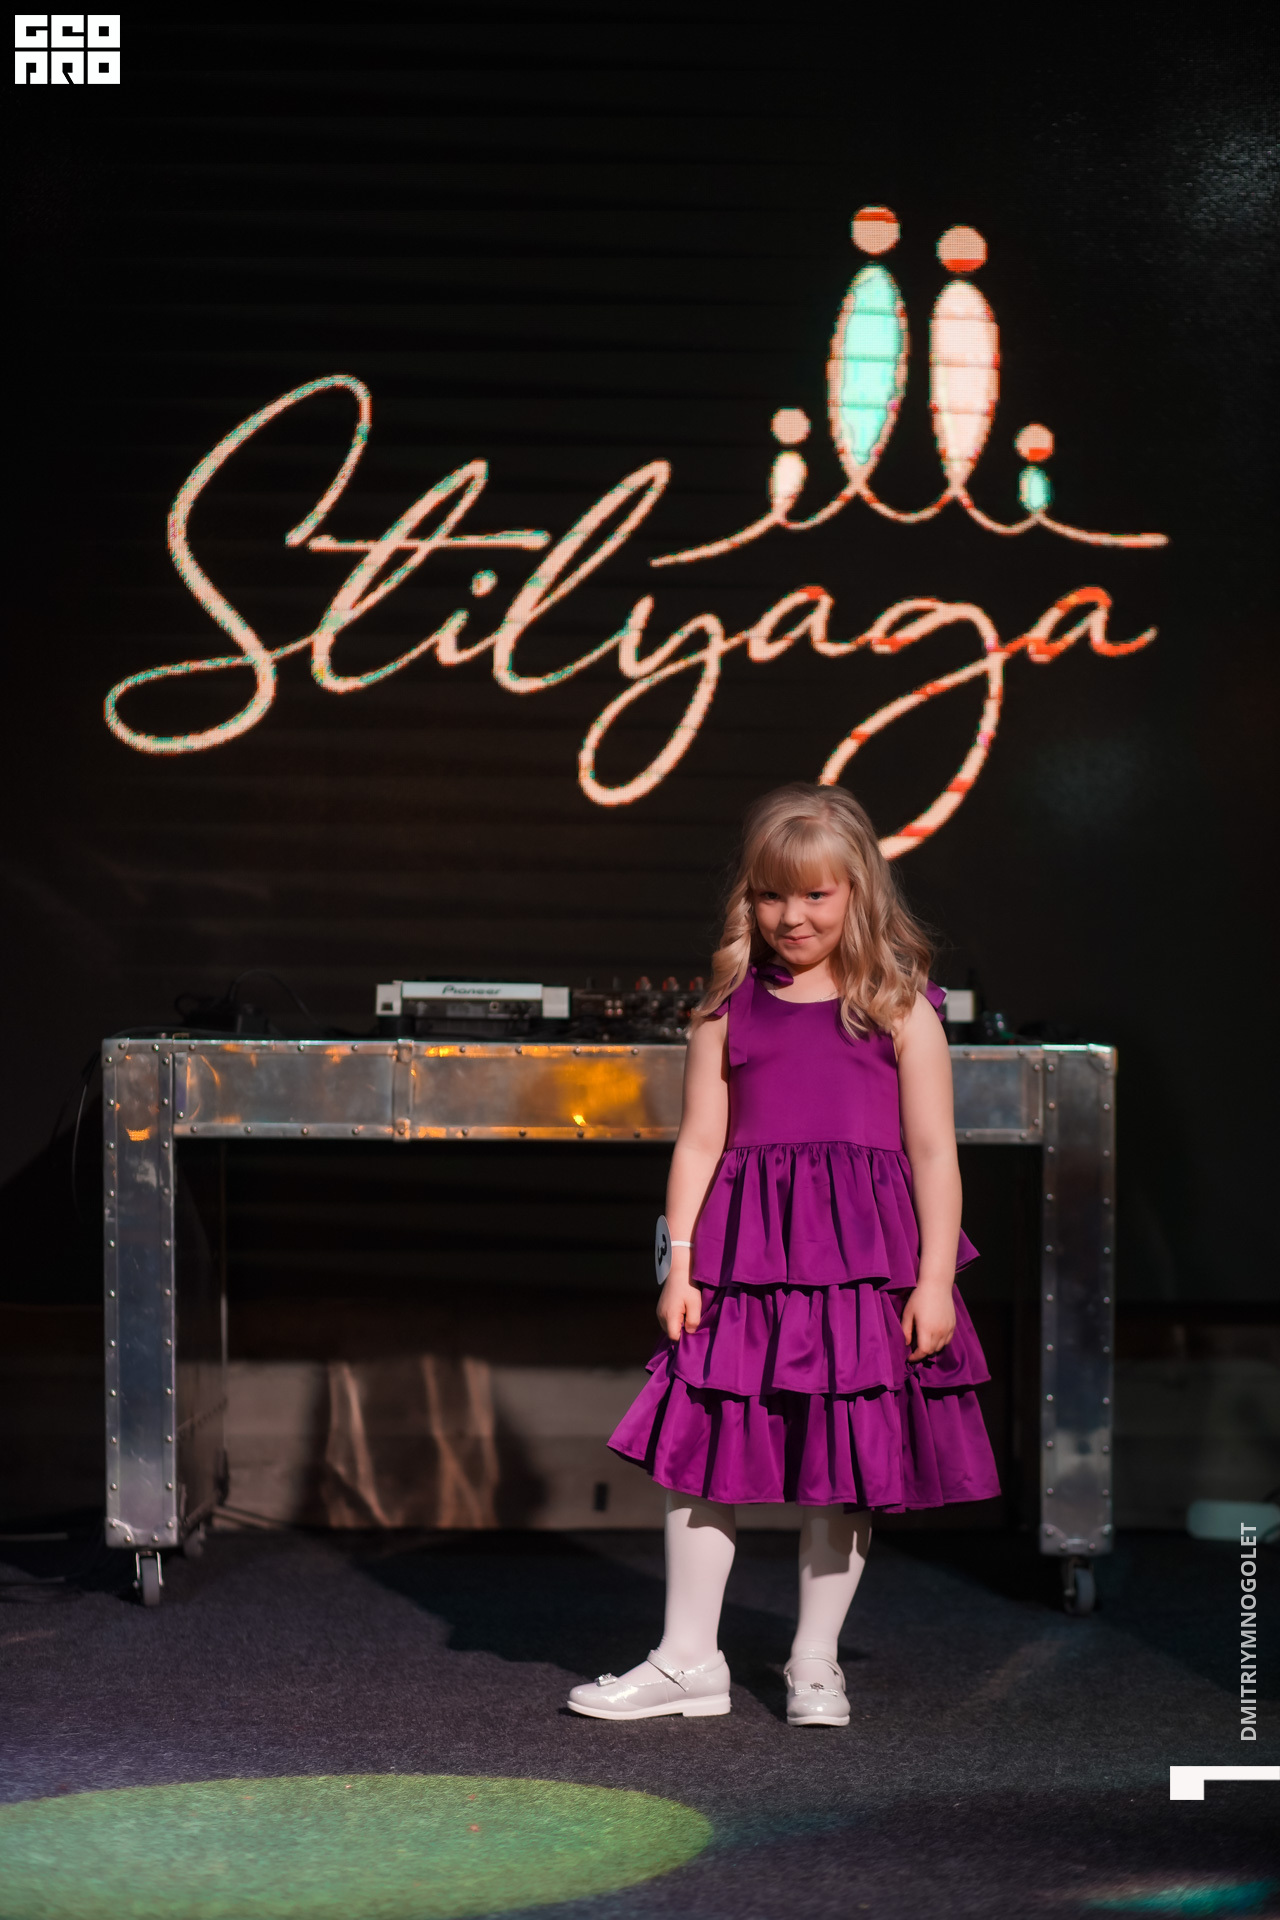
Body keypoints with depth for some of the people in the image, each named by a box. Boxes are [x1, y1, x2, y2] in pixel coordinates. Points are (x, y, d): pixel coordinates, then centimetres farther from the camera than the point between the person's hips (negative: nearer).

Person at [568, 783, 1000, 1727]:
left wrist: (934, 1280, -6)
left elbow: (934, 1153, 0)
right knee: (703, 1452, 3)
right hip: (744, 1258, 2)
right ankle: (689, 1660, 15)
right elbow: (699, 1141, 7)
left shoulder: (899, 1009, 2)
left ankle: (816, 1664, 17)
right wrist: (681, 1262, 0)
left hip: (863, 1259, -2)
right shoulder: (729, 1009, 8)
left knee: (844, 1466, 4)